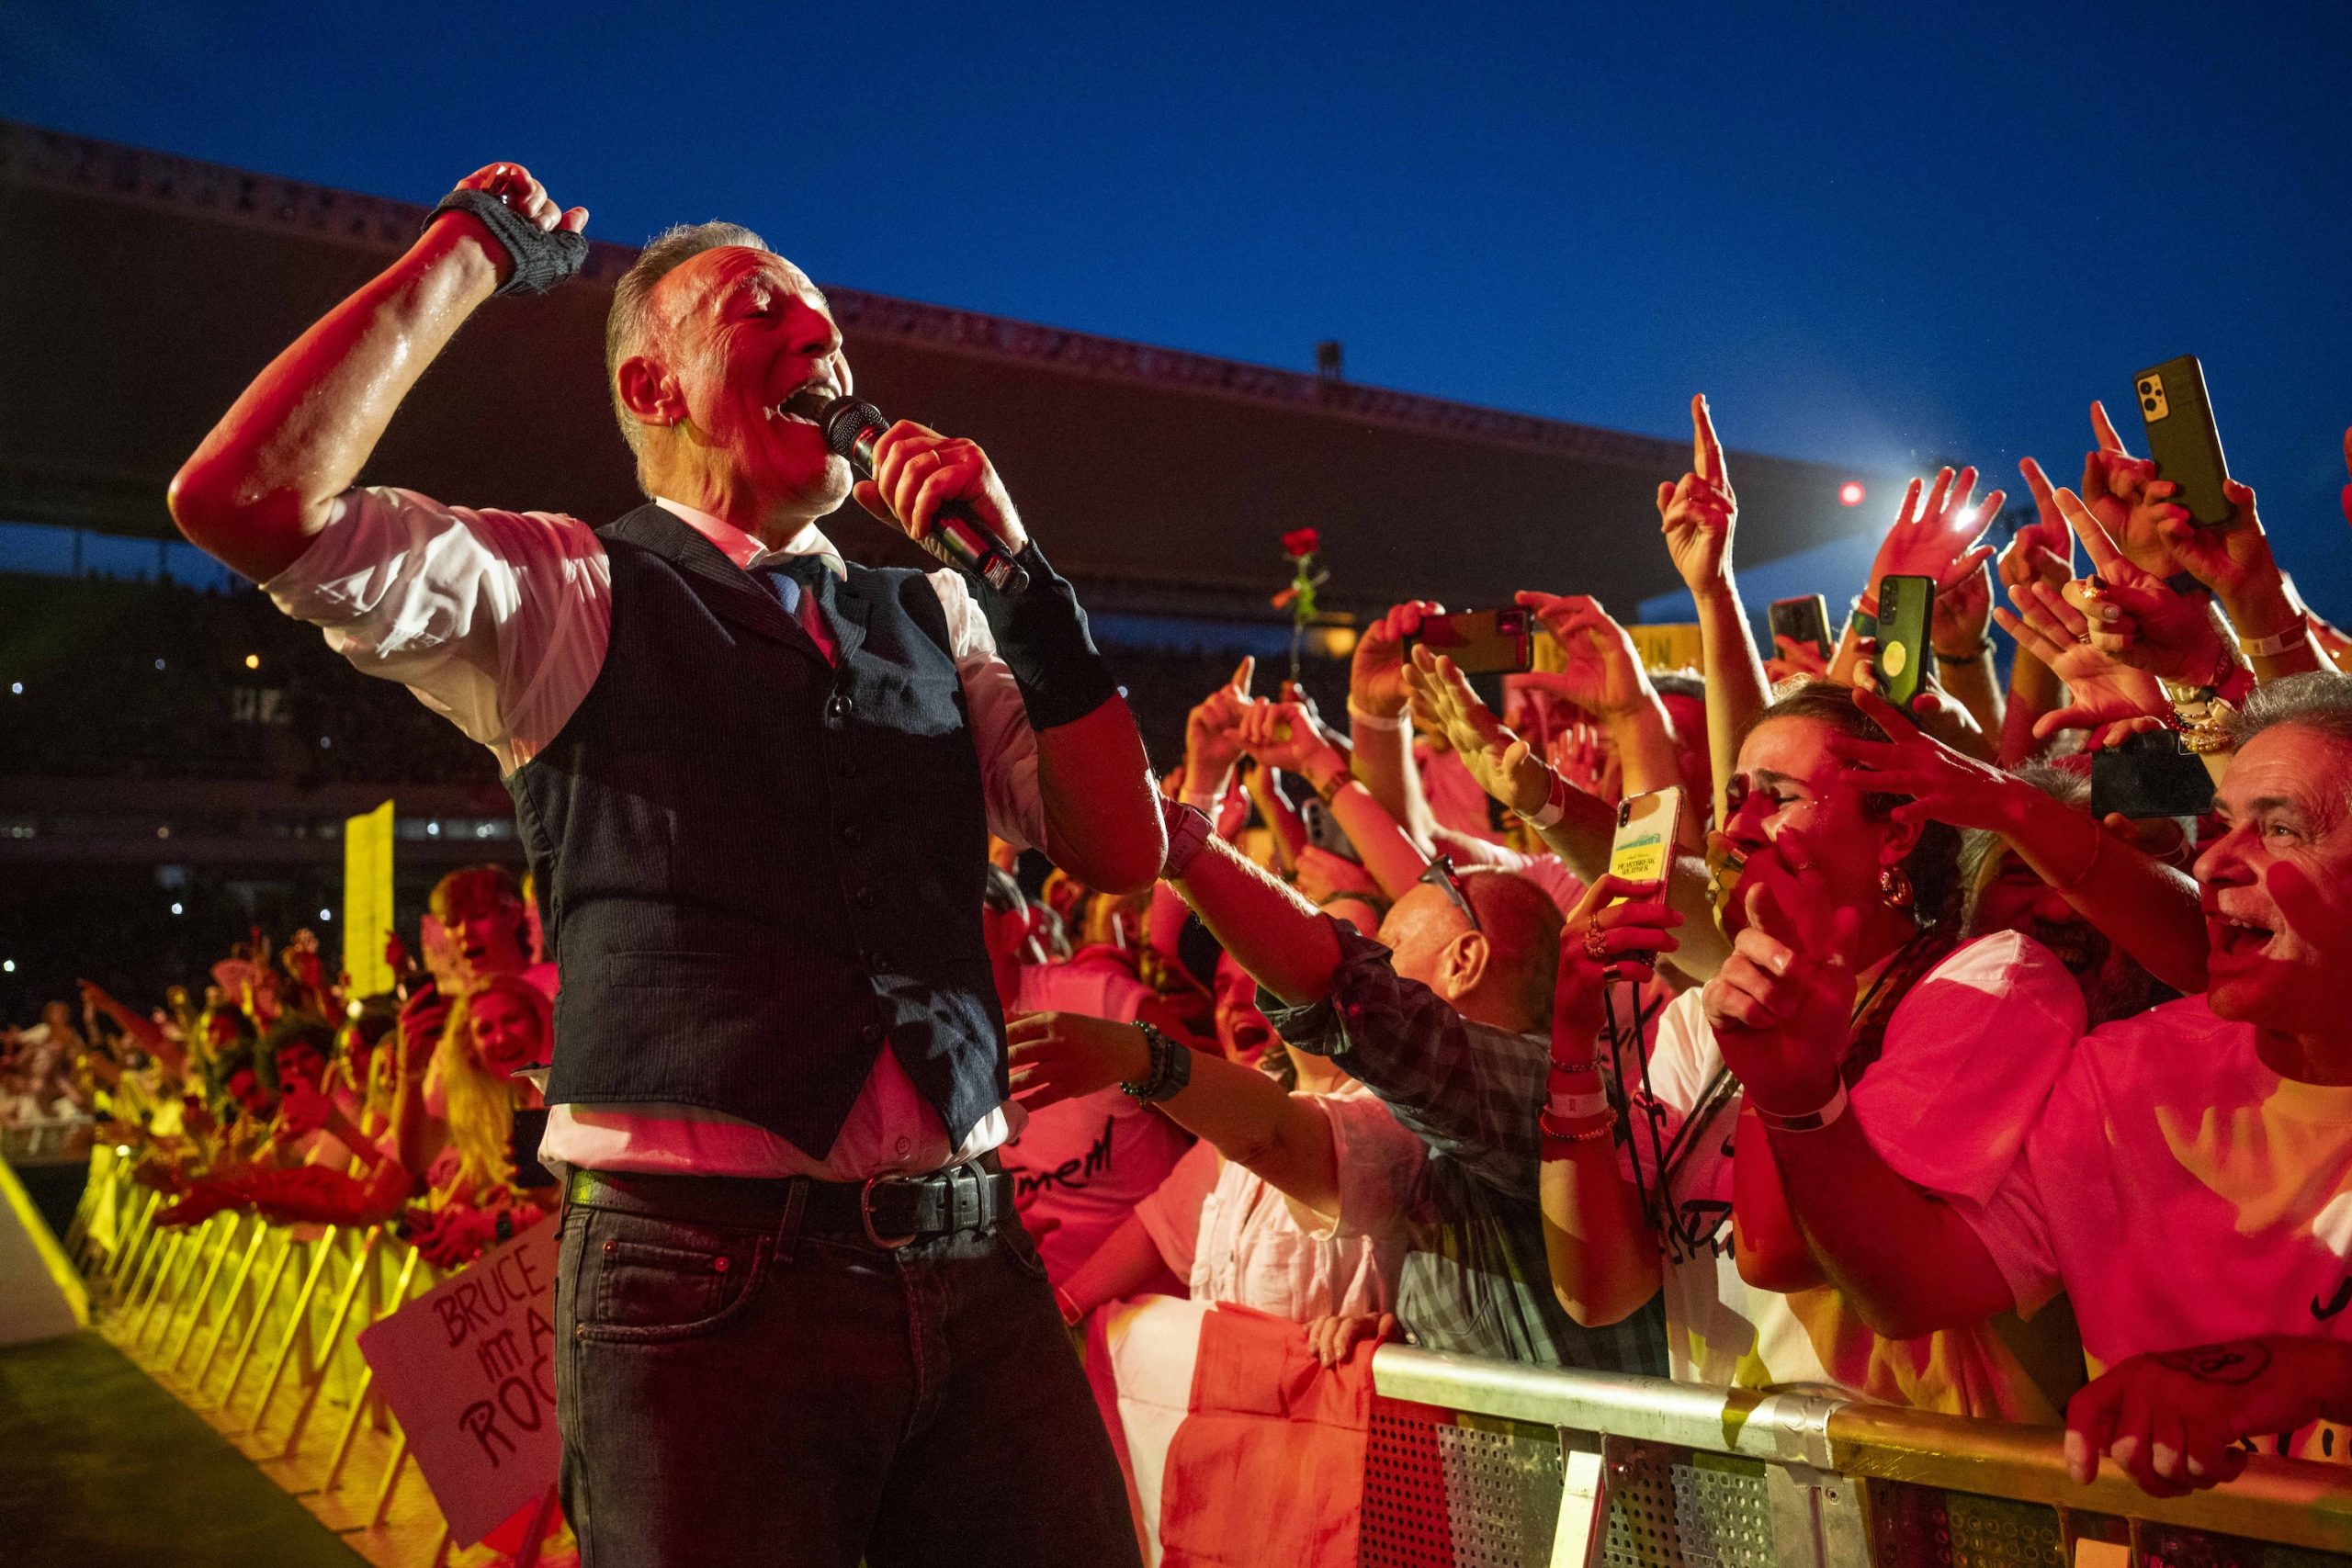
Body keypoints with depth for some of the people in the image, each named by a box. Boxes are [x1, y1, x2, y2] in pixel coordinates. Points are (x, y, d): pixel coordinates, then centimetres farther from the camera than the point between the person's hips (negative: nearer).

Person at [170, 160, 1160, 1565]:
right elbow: (244, 499, -13)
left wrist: (1018, 569, -2)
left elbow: (1120, 851, 6)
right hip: (709, 1280, -4)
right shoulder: (569, 594, 2)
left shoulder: (934, 616, 14)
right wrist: (472, 252, -3)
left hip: (975, 1274, 5)